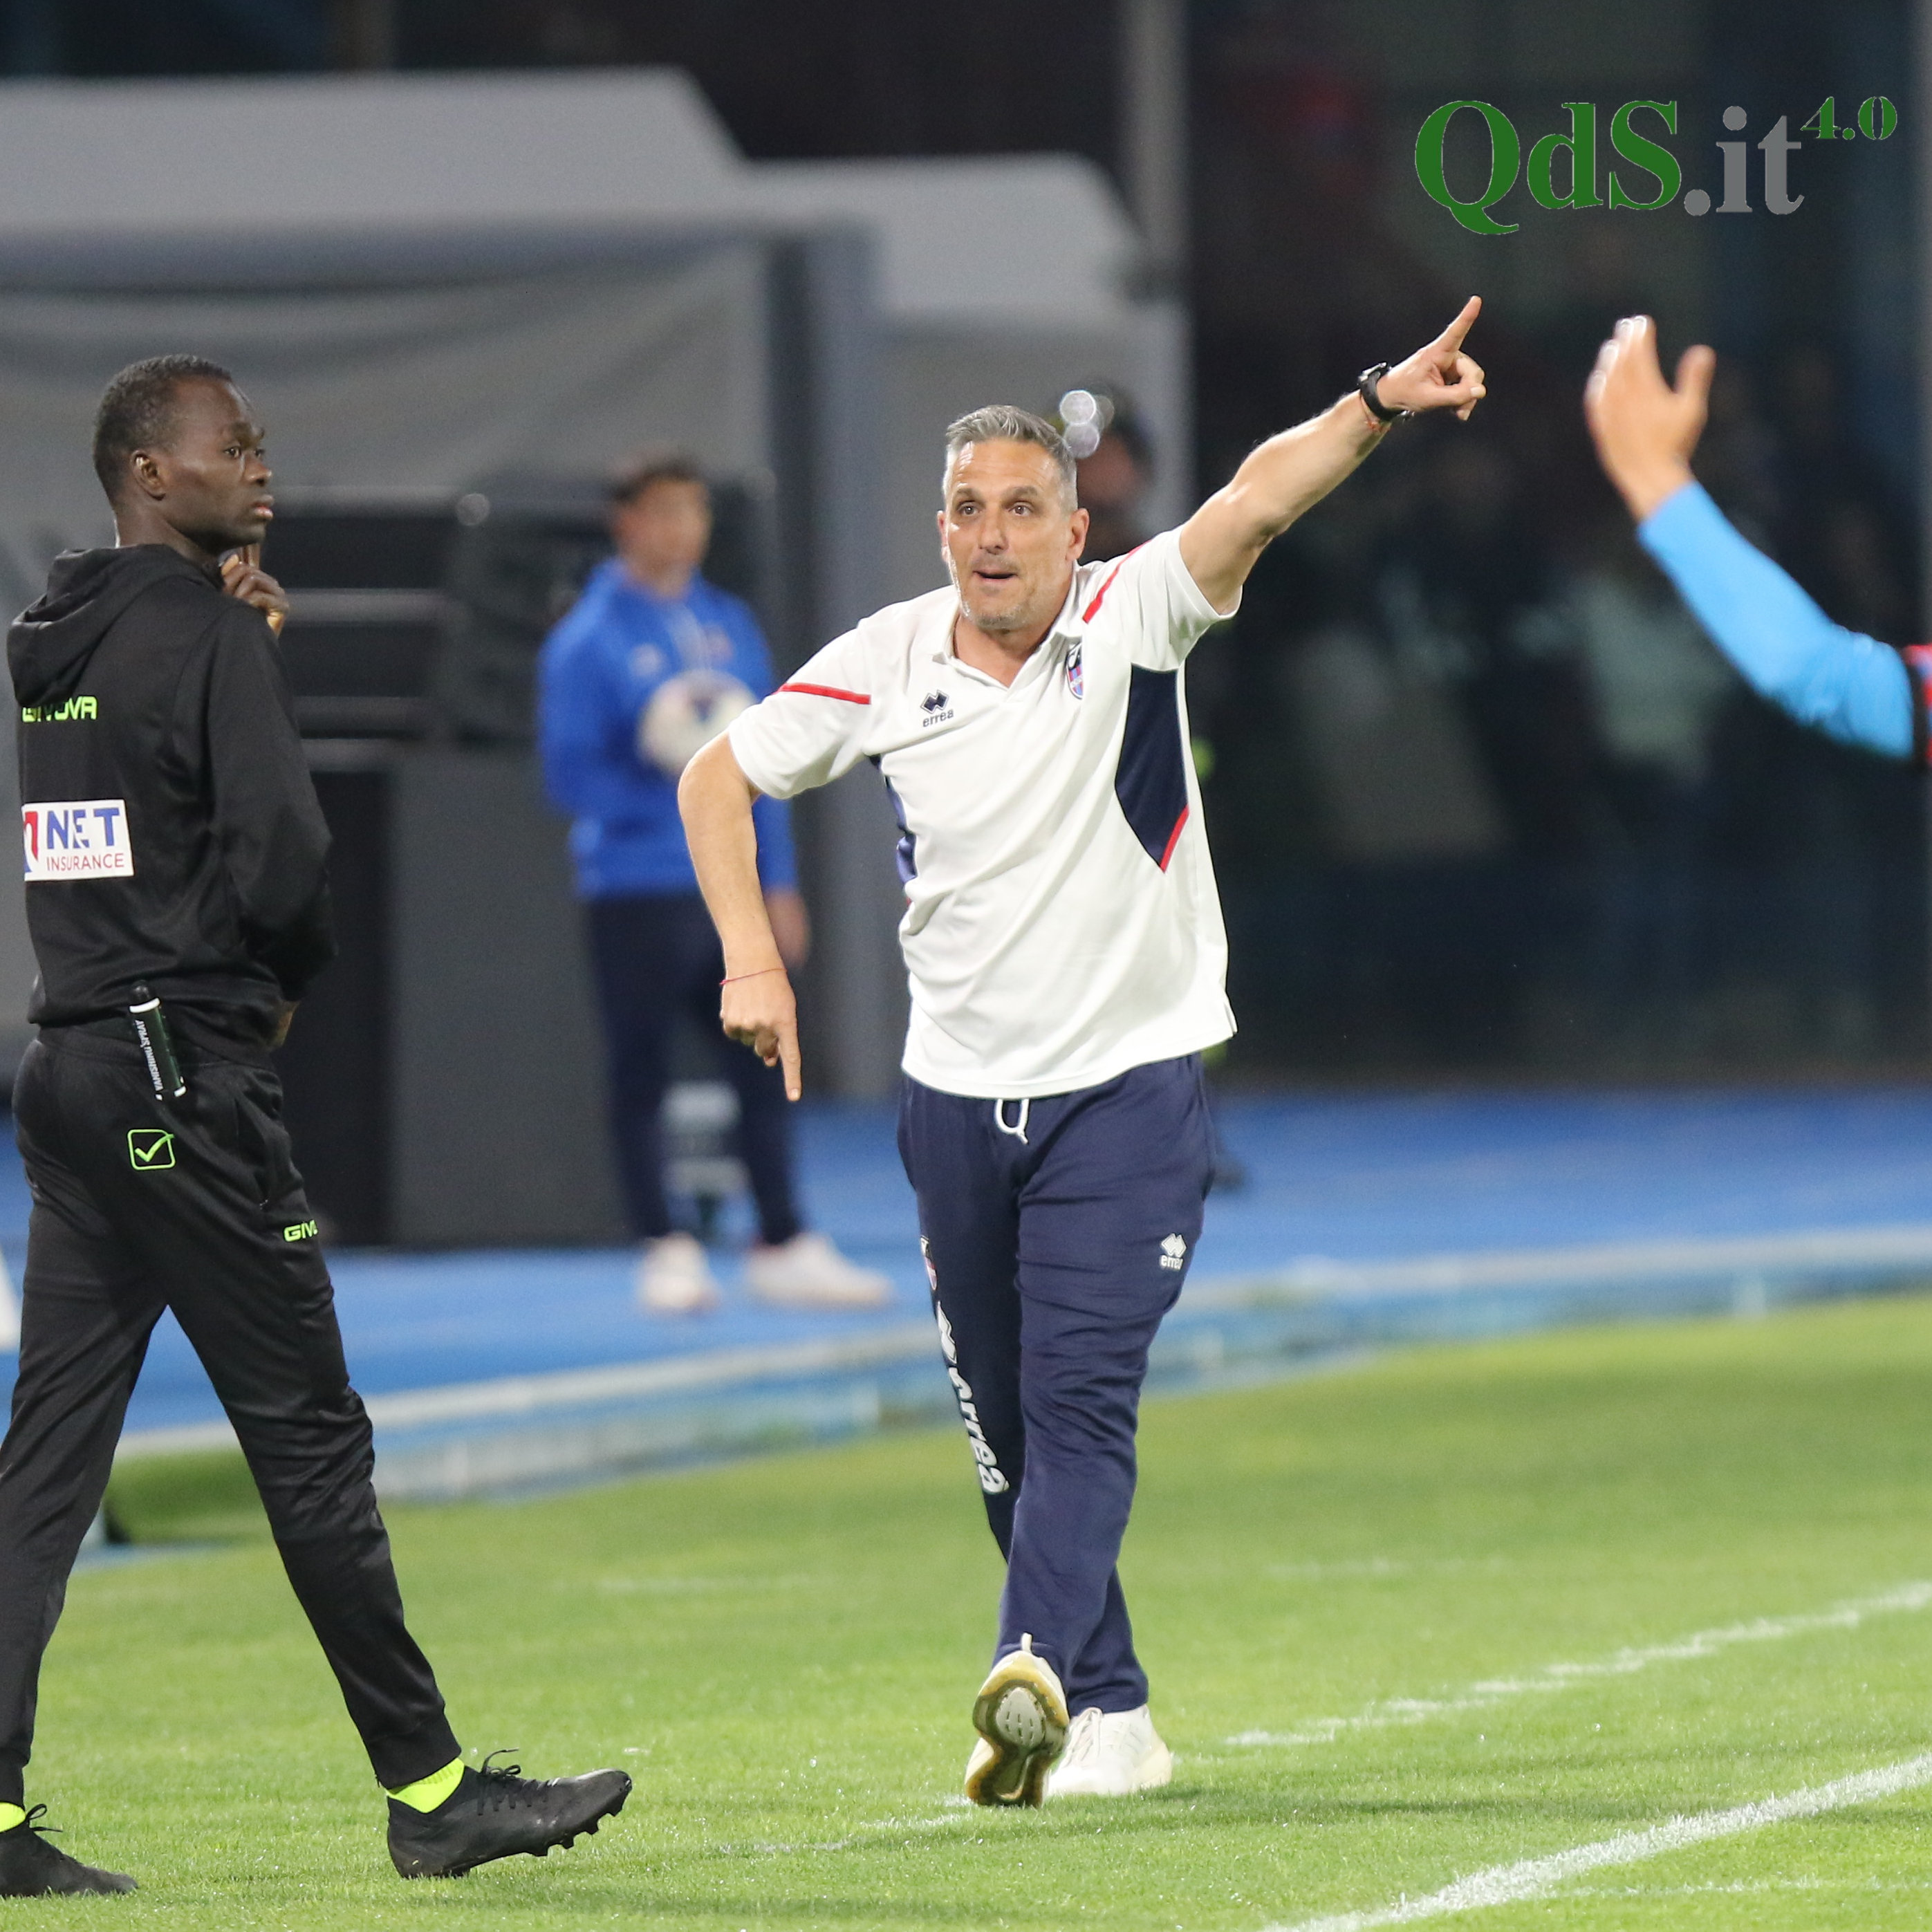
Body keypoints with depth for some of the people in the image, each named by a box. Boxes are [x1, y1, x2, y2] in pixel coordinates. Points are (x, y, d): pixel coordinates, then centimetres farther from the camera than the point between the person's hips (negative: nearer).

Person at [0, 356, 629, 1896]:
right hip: (189, 1074, -8)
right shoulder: (206, 631, -11)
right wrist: (293, 979, 2)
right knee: (310, 1437, -1)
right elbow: (278, 851, -18)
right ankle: (431, 1793, 5)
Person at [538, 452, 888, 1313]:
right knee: (641, 1078, 0)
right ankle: (664, 1252, 7)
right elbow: (571, 774, -9)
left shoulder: (730, 627, 11)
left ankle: (783, 1246, 12)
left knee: (764, 1065, 6)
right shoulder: (588, 643, -6)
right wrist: (673, 795, -19)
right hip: (637, 885, -5)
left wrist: (778, 880, 12)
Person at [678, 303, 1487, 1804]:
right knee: (1009, 1429, 9)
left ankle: (1036, 1676, -32)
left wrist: (1377, 403, -44)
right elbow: (718, 778, 11)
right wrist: (752, 960, 0)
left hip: (1128, 1081, -4)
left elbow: (1258, 501, -27)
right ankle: (1113, 1716, 20)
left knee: (1081, 1395, -17)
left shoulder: (1131, 620, -9)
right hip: (956, 1097, 4)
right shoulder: (884, 664, -1)